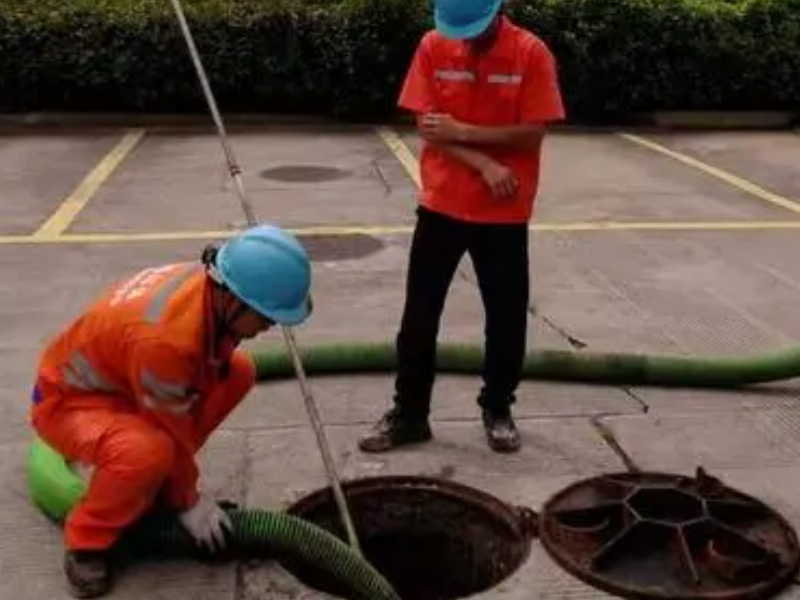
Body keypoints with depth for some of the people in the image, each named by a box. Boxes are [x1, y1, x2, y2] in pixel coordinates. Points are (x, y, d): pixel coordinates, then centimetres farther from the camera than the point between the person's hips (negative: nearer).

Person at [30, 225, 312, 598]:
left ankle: (161, 479, 11)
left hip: (121, 380, 9)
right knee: (148, 451, -38)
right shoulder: (165, 336, -39)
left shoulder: (213, 285, -12)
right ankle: (87, 542, -8)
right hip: (68, 399, -8)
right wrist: (187, 501, -8)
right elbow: (172, 429, -25)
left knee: (239, 371, 0)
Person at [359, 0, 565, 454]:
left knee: (506, 317, 9)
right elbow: (427, 128, -6)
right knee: (420, 315, 6)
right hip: (442, 204, 1)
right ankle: (409, 414, 19)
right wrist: (484, 164, -17)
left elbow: (533, 134, -12)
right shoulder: (433, 47, -3)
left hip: (505, 212, -1)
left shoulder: (531, 53, -9)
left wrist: (462, 131, -16)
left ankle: (498, 410, 28)